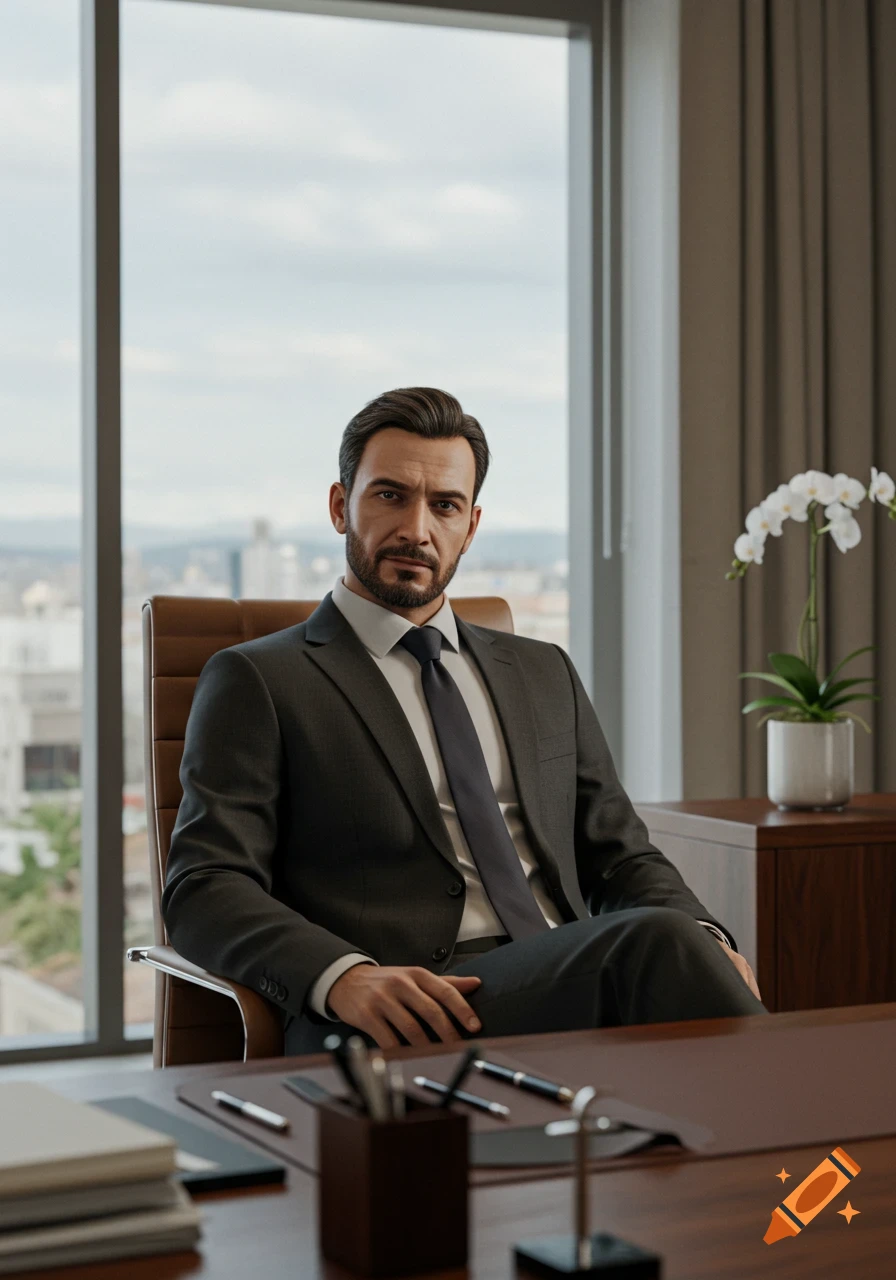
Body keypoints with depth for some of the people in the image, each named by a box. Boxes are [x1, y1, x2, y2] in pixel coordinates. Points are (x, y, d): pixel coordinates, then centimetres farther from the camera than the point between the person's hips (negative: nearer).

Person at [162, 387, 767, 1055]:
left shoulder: (543, 674, 26)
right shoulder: (257, 681, 9)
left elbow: (623, 857, 24)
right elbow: (204, 890, -2)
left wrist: (704, 941, -1)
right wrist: (344, 976, -23)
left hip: (576, 985, 5)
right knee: (654, 941, -32)